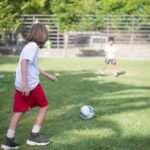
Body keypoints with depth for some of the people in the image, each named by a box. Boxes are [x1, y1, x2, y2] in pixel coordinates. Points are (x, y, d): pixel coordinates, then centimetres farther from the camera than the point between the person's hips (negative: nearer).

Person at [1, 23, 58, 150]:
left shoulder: (29, 46, 19)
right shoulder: (33, 46, -11)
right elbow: (24, 62, -24)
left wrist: (48, 75, 39)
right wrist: (25, 83, -31)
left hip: (20, 85, 8)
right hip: (31, 84, -8)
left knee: (19, 111, 8)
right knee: (44, 106, 9)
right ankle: (34, 136, 8)